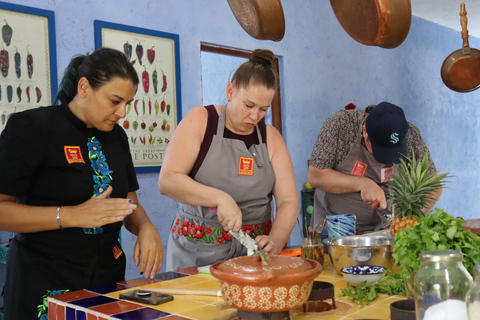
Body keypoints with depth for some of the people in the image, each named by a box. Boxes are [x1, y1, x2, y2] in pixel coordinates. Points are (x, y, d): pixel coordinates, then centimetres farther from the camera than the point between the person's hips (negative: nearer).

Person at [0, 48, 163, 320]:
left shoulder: (116, 135, 8)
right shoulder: (30, 127, -11)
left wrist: (146, 228, -9)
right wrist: (72, 216, -26)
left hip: (108, 273, 6)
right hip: (45, 283, -5)